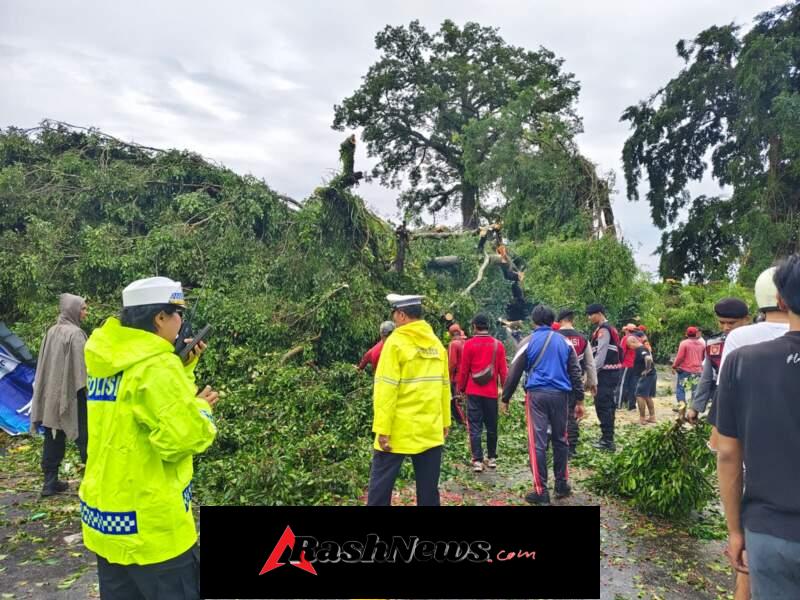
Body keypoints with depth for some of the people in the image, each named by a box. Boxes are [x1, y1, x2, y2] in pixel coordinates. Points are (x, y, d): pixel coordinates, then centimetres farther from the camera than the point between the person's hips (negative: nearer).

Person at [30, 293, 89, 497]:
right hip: (72, 393, -7)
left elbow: (44, 364, 14)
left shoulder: (51, 332, 9)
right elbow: (82, 365, -16)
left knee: (53, 438, 10)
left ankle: (50, 482, 14)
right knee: (83, 436, 1)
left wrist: (48, 390, 19)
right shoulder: (75, 333, -14)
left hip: (51, 393, 7)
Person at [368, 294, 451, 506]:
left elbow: (386, 389, -15)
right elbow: (444, 386, 10)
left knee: (381, 484, 5)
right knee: (428, 488, 11)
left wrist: (382, 429, -13)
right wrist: (445, 421, 17)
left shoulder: (395, 342, -11)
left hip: (399, 429, -5)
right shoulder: (436, 343, 6)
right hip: (431, 429, 5)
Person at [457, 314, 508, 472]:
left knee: (475, 427, 2)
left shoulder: (469, 344, -6)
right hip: (491, 392, 2)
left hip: (473, 392, -2)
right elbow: (503, 370, 2)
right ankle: (492, 458, 22)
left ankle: (477, 460, 0)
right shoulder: (498, 345, 0)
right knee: (491, 426, 14)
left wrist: (461, 388, 8)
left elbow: (463, 370, -3)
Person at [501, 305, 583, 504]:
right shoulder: (564, 342, 9)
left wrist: (505, 399, 10)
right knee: (560, 439, 17)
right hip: (560, 395, 3)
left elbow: (514, 373, 3)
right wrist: (579, 400, 12)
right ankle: (562, 484, 24)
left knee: (537, 442, -1)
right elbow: (575, 372, 8)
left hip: (537, 394, -3)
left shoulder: (529, 342, 2)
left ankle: (541, 491, 0)